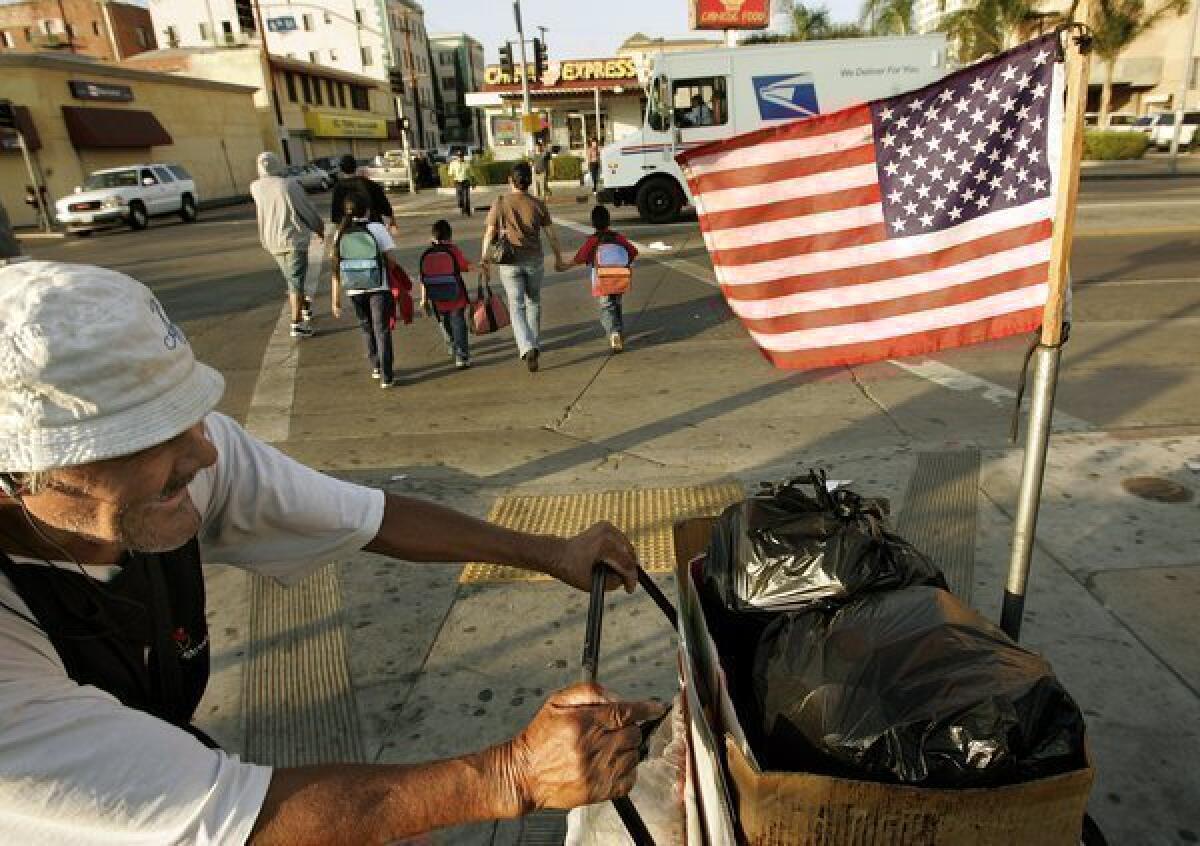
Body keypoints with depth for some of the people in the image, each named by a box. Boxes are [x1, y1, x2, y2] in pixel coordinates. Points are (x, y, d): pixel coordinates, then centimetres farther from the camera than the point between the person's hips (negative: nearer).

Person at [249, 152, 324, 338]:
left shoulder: (256, 187, 2)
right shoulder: (290, 185, -11)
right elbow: (309, 210, -3)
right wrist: (320, 230, 12)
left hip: (272, 242, 5)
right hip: (294, 239, -5)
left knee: (292, 279, 22)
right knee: (296, 282, -5)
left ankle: (305, 308, 40)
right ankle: (297, 325, -9)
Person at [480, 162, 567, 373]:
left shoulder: (499, 203, -6)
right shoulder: (538, 205, -4)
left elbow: (489, 232, -3)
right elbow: (551, 234, 1)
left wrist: (484, 258, 8)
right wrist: (558, 256, 15)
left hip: (509, 261, -1)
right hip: (534, 260, 1)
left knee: (516, 306, 3)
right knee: (533, 301, 21)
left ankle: (527, 348, -16)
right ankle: (532, 344, 31)